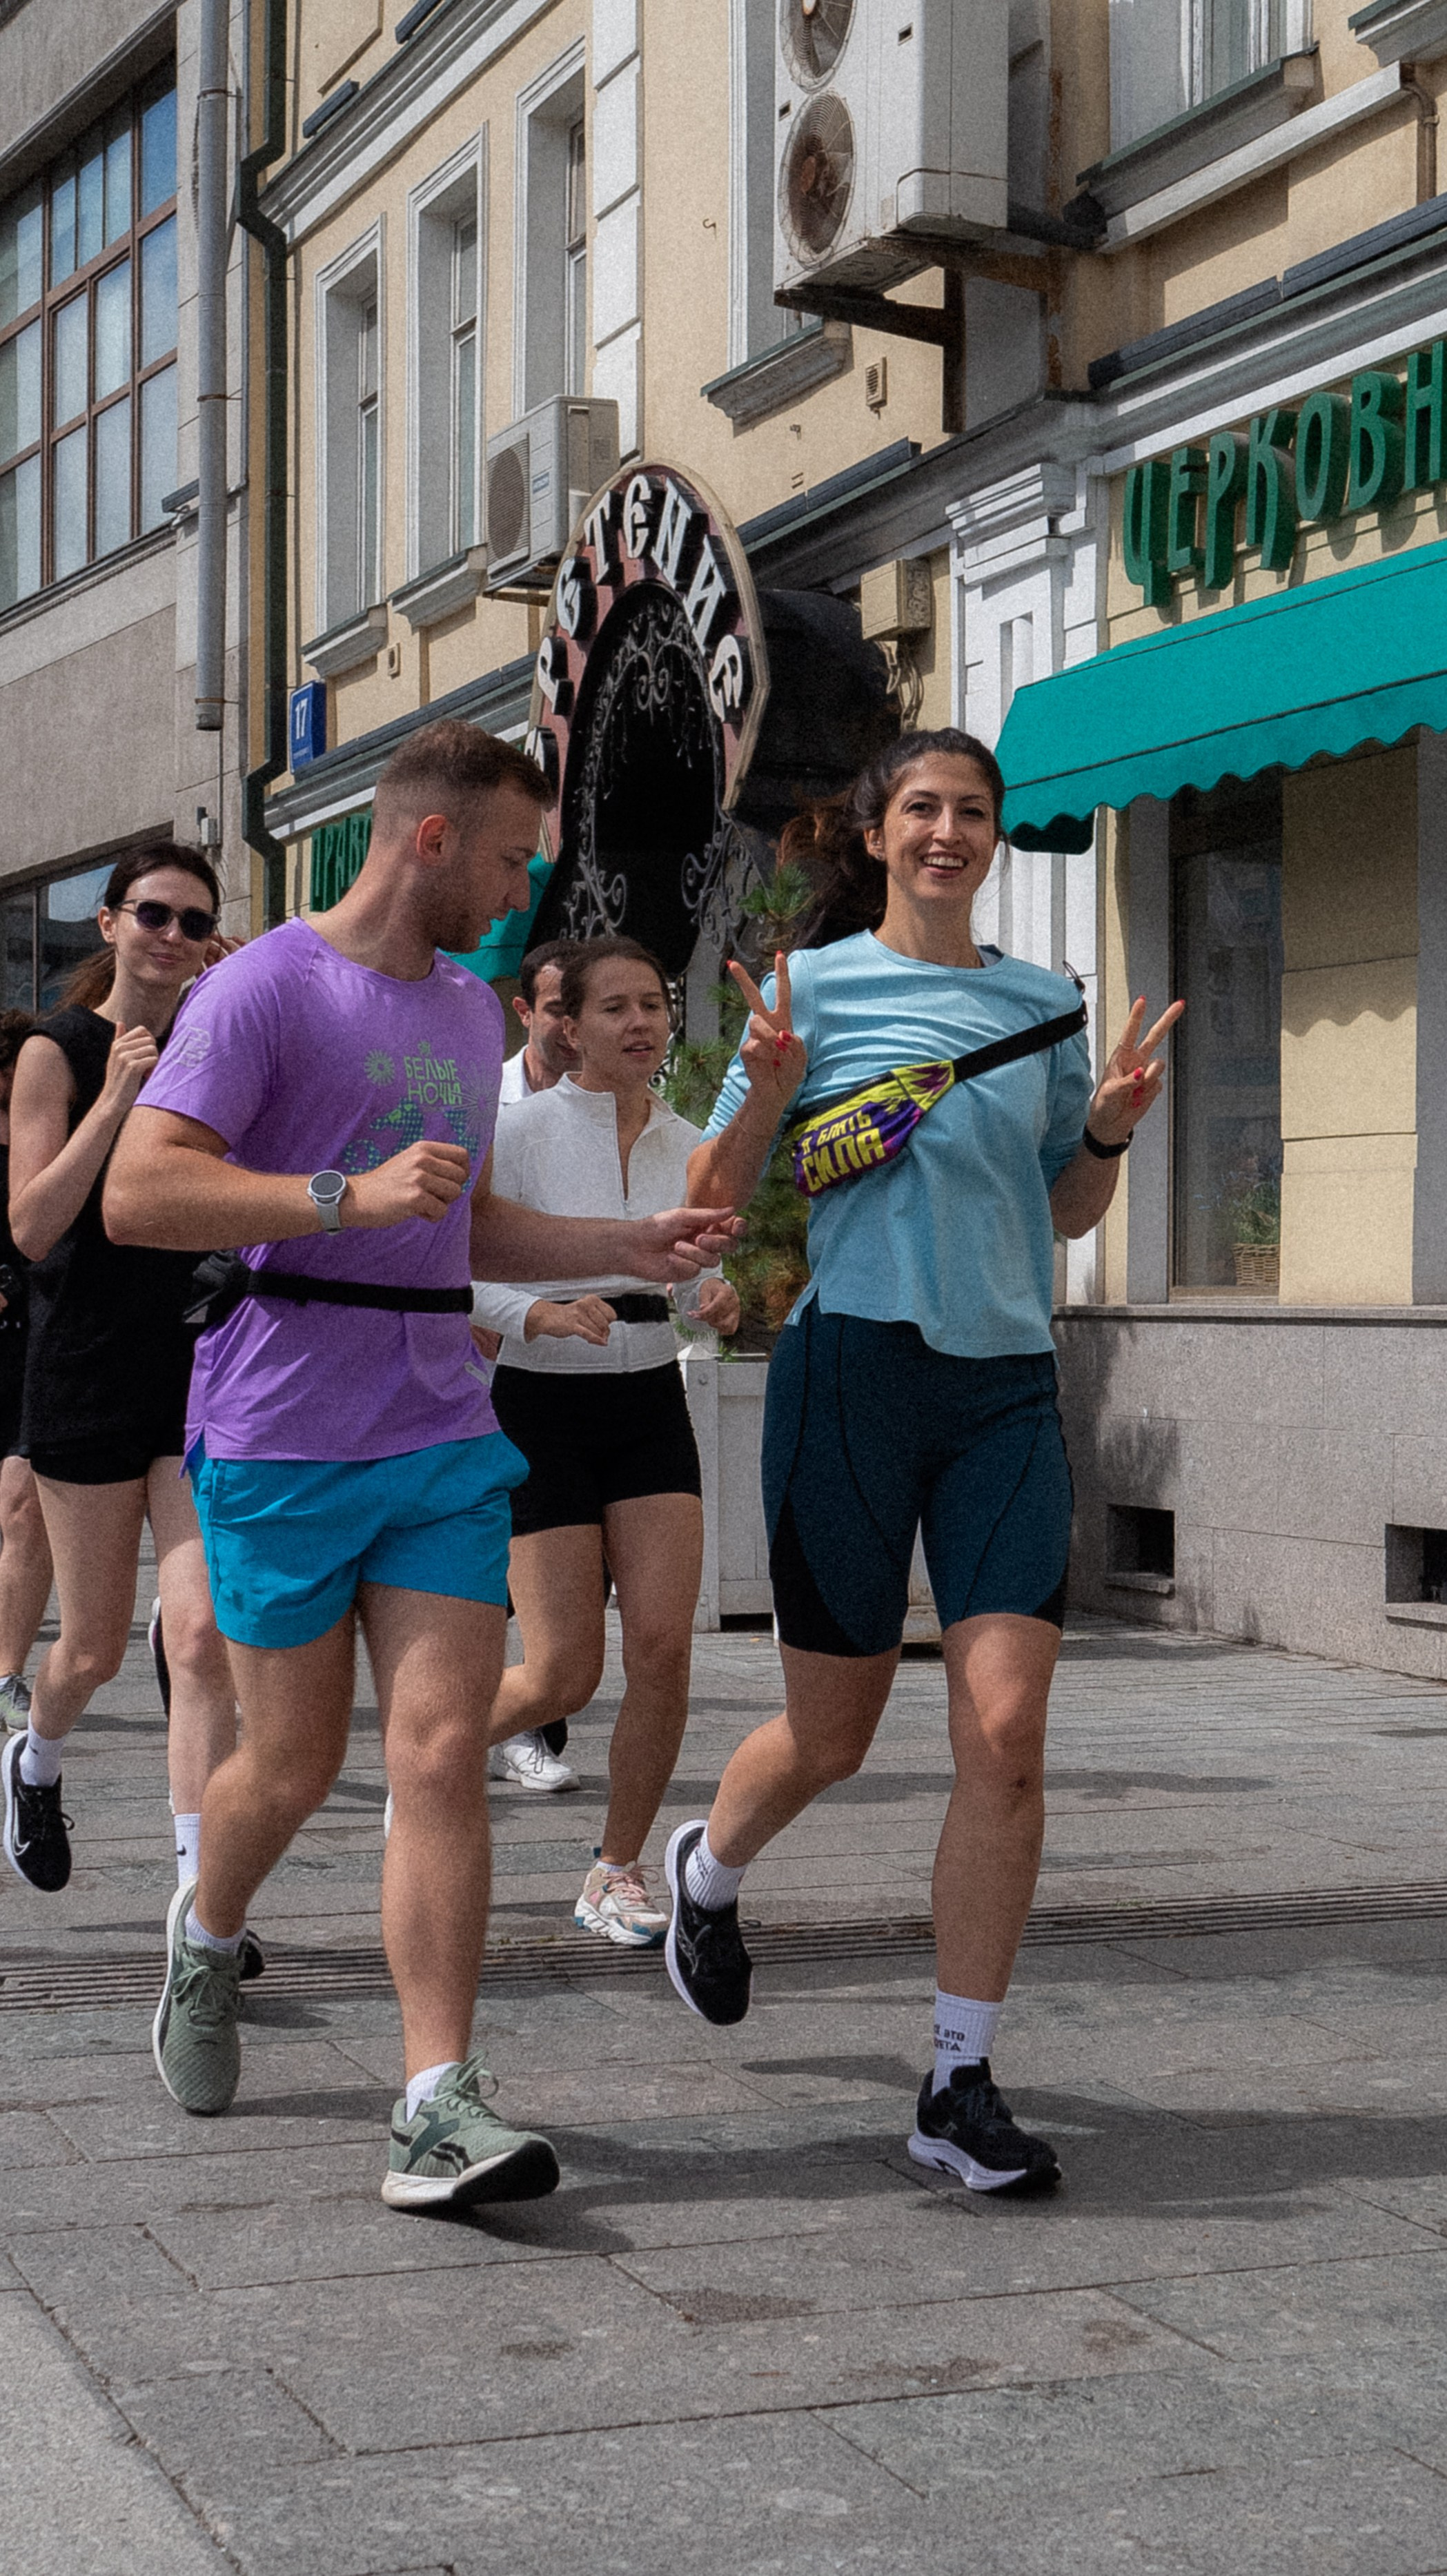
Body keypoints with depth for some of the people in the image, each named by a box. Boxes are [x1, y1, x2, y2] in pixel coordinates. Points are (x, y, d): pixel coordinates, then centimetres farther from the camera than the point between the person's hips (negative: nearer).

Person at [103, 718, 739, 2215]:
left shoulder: (472, 1015, 17)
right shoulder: (265, 989, -8)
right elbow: (137, 1196, -18)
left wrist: (631, 1247, 16)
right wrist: (350, 1196, -25)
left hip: (444, 1434, 5)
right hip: (281, 1441, -5)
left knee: (443, 1756, -6)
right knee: (293, 1764, 7)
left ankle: (438, 2111, -7)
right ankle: (205, 1939, 40)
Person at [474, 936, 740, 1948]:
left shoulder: (686, 1144, 6)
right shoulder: (521, 1131, -8)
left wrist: (716, 1298, -6)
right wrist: (549, 1314, -27)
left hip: (652, 1407, 4)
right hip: (544, 1407, -4)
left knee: (664, 1646, -9)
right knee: (564, 1675, -6)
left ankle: (618, 1873, 8)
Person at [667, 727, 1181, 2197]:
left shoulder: (1043, 1003, 12)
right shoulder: (816, 984, 1)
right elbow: (713, 1197, 1)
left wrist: (1110, 1128, 0)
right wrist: (768, 1093, -17)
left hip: (1007, 1385, 3)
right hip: (854, 1368, -3)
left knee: (1005, 1735, -8)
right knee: (831, 1734, 7)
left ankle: (961, 2085, 3)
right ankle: (708, 1871, 42)